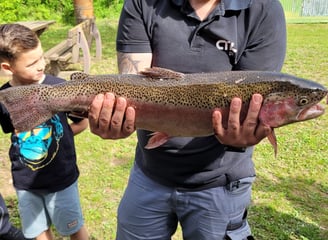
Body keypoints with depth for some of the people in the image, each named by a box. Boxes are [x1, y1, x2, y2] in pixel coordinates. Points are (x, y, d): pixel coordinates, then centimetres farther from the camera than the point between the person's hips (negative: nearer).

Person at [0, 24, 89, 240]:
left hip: (61, 177, -2)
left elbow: (82, 123, -6)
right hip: (25, 181, 3)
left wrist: (51, 137, -10)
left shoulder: (59, 87, -18)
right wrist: (29, 140, -7)